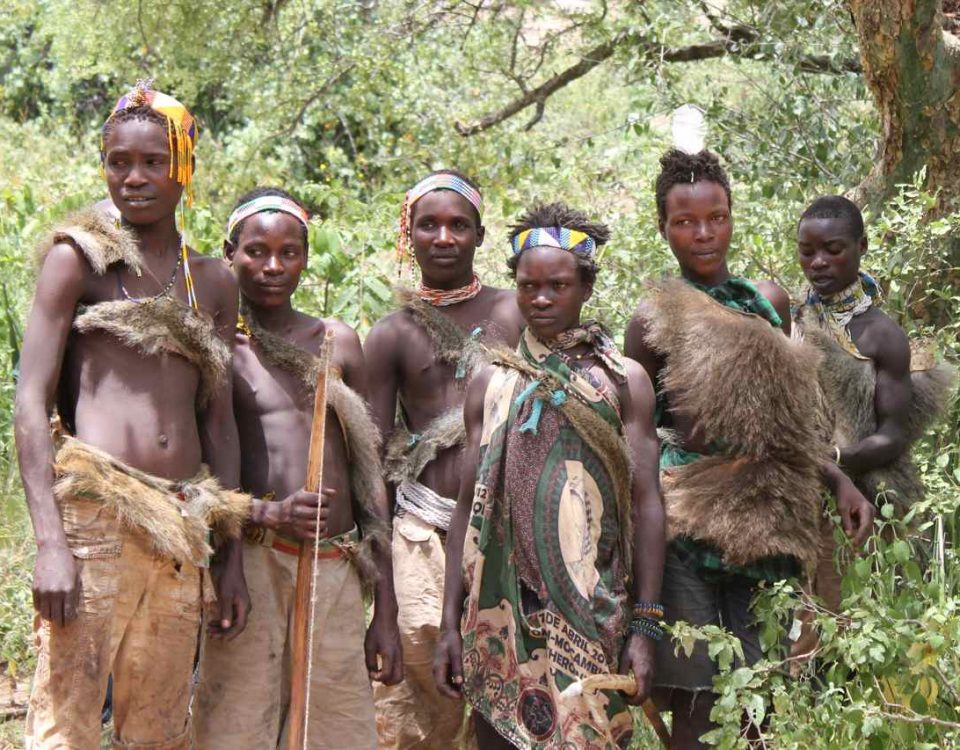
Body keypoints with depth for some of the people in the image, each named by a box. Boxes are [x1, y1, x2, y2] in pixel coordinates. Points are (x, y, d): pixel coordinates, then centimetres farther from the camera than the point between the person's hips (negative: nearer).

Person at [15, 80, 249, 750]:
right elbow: (32, 400, -4)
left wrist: (231, 556, 13)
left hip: (181, 526, 5)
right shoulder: (78, 256, 3)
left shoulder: (214, 283, 17)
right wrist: (50, 542, -15)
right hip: (93, 512, -5)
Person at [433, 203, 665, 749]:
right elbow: (470, 507, 11)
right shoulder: (491, 385, 11)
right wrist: (451, 623, 5)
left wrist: (644, 627, -6)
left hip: (590, 610, -2)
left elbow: (646, 504, 1)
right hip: (501, 612, 3)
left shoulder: (623, 380, 4)